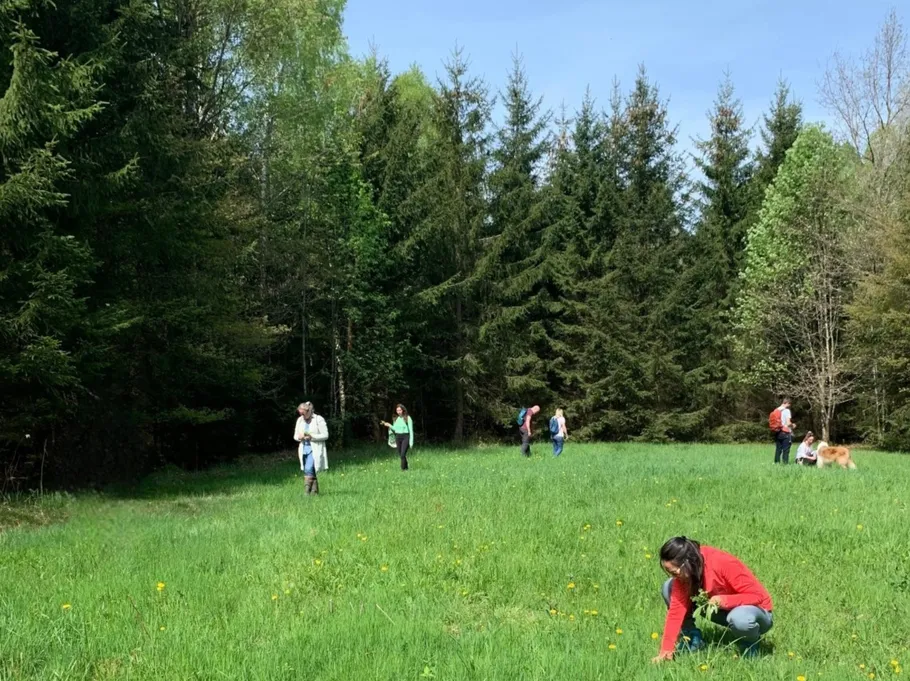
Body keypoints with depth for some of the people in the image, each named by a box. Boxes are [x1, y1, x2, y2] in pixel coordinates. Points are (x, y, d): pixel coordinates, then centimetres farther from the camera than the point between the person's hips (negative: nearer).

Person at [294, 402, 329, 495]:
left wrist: (312, 437, -20)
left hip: (315, 449, -6)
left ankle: (307, 492, -20)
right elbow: (295, 435, 16)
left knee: (308, 469, -20)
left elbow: (325, 435, -8)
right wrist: (299, 437, -9)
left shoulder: (319, 419, -7)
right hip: (304, 449, 6)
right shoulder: (300, 420, 11)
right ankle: (315, 491, 15)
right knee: (311, 472, 8)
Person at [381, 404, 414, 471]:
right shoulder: (396, 418, 10)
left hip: (405, 437, -6)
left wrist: (411, 441, -10)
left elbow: (411, 430, -6)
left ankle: (403, 469, -13)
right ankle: (406, 468, 21)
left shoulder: (408, 418, -6)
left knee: (403, 454, -17)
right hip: (398, 437, 6)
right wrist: (389, 425, 2)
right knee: (401, 455, 7)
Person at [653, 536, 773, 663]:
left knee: (740, 618, -44)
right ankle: (692, 640, 1)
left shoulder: (724, 564, -32)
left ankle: (750, 644, -8)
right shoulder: (684, 573, -15)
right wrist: (666, 650, -24)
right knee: (669, 587, -11)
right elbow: (677, 608, -18)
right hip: (723, 609, 5)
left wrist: (724, 600, -41)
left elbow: (758, 595, -27)